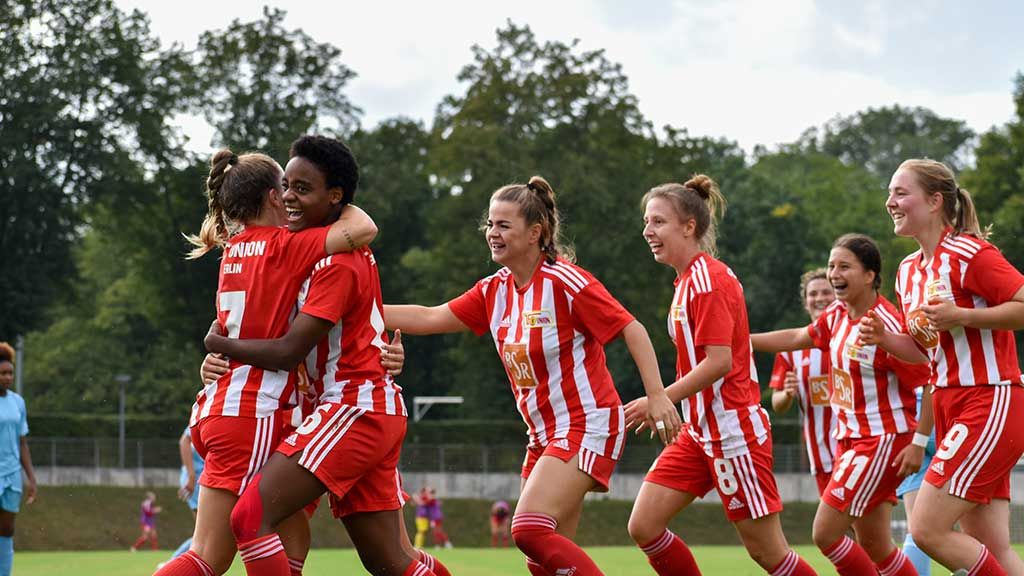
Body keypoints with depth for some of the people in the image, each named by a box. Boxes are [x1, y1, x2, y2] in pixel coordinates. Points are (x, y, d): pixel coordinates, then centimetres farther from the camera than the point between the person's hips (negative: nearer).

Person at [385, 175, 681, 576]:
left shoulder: (565, 281, -15)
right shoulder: (495, 290, 7)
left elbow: (632, 329, -14)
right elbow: (429, 319, 6)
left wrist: (657, 395, -22)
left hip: (587, 426, -8)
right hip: (545, 434, 8)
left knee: (530, 529, -23)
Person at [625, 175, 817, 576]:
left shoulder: (709, 279, -15)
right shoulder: (687, 280, 13)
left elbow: (719, 362, -22)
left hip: (733, 430, -9)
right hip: (699, 433, 9)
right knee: (643, 527, -1)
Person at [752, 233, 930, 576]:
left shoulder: (888, 325, -20)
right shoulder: (837, 316, 5)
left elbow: (930, 384, -18)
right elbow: (798, 338, 24)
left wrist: (918, 443, -21)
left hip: (883, 441, -8)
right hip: (850, 439, 8)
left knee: (825, 533, -11)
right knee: (874, 548, 10)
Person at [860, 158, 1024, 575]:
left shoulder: (969, 254, -13)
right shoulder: (909, 271, 14)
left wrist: (961, 316, -22)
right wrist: (883, 338, 4)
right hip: (950, 408, 9)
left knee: (927, 529, -14)